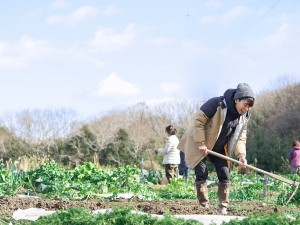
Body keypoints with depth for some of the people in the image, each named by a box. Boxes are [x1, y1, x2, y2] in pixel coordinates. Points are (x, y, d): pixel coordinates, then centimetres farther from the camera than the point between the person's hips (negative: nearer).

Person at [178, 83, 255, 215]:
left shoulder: (244, 117, -5)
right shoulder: (217, 104, -26)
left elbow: (241, 137, 0)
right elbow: (199, 121, -22)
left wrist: (241, 155, -16)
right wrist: (201, 143, -23)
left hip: (219, 149, 6)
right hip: (200, 146, -6)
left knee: (225, 177, 0)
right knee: (202, 175, -10)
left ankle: (223, 208, 7)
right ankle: (204, 207, -3)